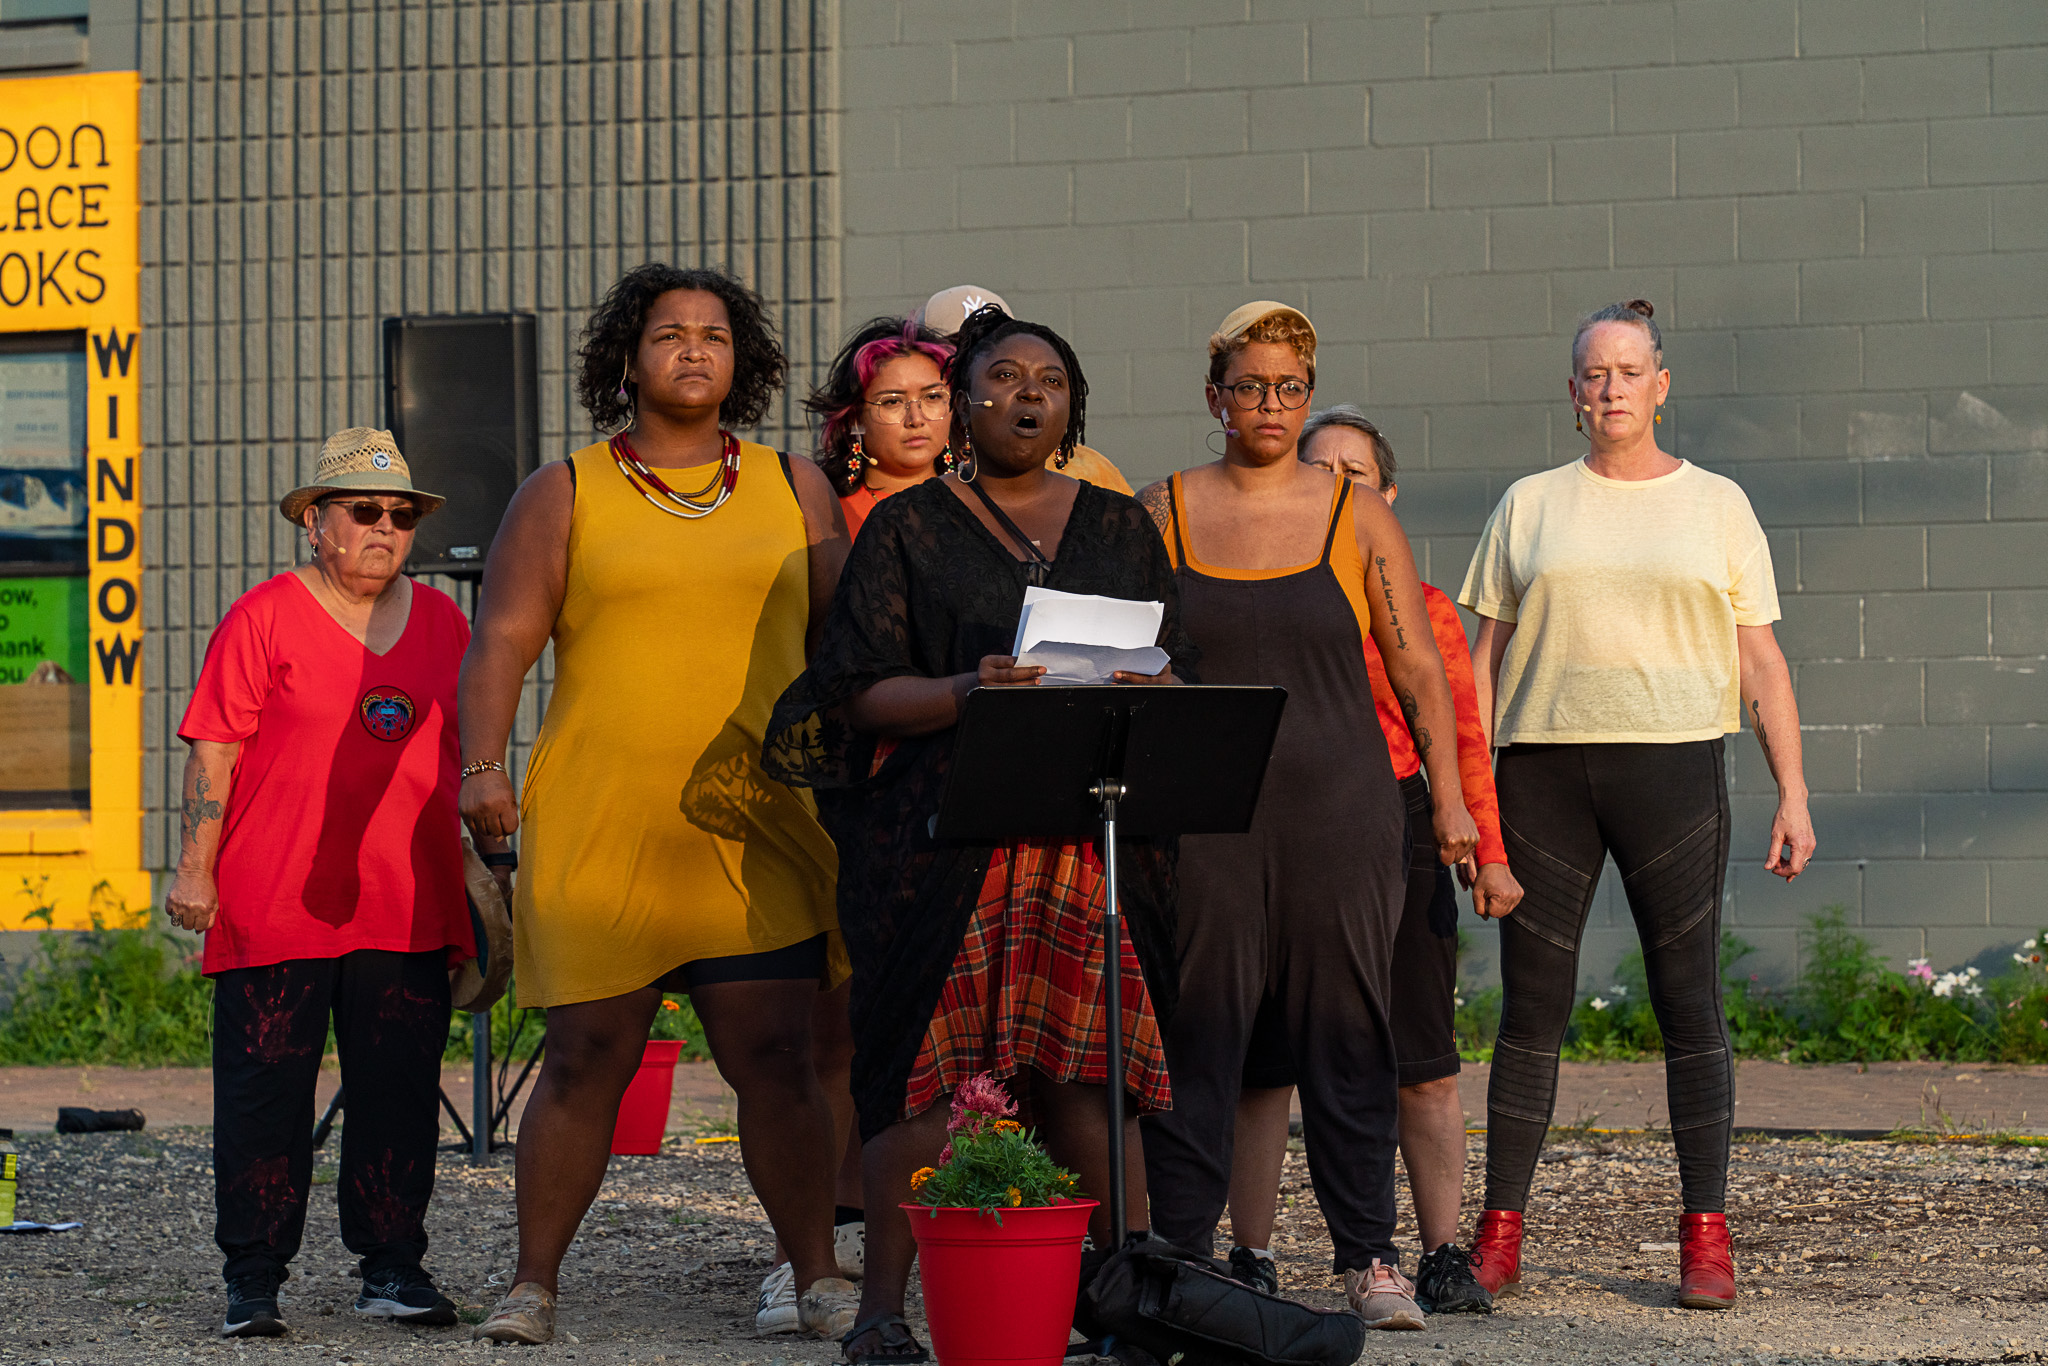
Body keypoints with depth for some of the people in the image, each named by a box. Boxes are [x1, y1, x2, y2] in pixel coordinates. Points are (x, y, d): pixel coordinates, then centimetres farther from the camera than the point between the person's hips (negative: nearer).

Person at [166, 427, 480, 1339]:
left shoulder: (442, 621, 14)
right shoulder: (263, 619, 0)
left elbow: (466, 757, 21)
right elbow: (214, 751, -2)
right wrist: (195, 869, -8)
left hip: (408, 906, 4)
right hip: (276, 906, -4)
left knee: (399, 1091, 4)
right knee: (265, 1090, -1)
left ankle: (392, 1267, 12)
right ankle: (253, 1279, 5)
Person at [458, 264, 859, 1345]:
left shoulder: (793, 489, 14)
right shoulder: (564, 494, 8)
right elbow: (501, 640, 1)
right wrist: (482, 766, -13)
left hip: (759, 828, 1)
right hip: (596, 828, -1)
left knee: (775, 1055, -2)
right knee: (587, 1057, 0)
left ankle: (817, 1277, 8)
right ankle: (533, 1285, 9)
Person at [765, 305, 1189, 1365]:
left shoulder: (1119, 528, 18)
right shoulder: (906, 529, 7)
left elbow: (1178, 675, 16)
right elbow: (864, 693, 0)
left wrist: (1148, 692, -8)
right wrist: (965, 692, -18)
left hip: (1094, 833, 3)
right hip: (944, 834, -3)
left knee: (1088, 1070, -3)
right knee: (928, 1065, -8)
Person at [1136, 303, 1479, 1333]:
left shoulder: (1357, 516, 7)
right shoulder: (1162, 515, 7)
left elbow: (1419, 670, 8)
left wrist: (1449, 795, 2)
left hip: (1341, 811, 0)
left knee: (1347, 1033, 2)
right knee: (1195, 1030, -1)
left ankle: (1369, 1258, 9)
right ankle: (1178, 1256, 4)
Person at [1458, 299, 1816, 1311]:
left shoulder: (1716, 506, 10)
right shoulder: (1529, 507, 12)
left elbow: (1760, 665, 9)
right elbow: (1485, 659, 11)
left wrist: (1793, 794, 1)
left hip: (1674, 766, -1)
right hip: (1544, 766, 1)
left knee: (1688, 998, -3)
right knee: (1531, 1002, 1)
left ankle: (1705, 1235, 1)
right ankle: (1499, 1232, 5)